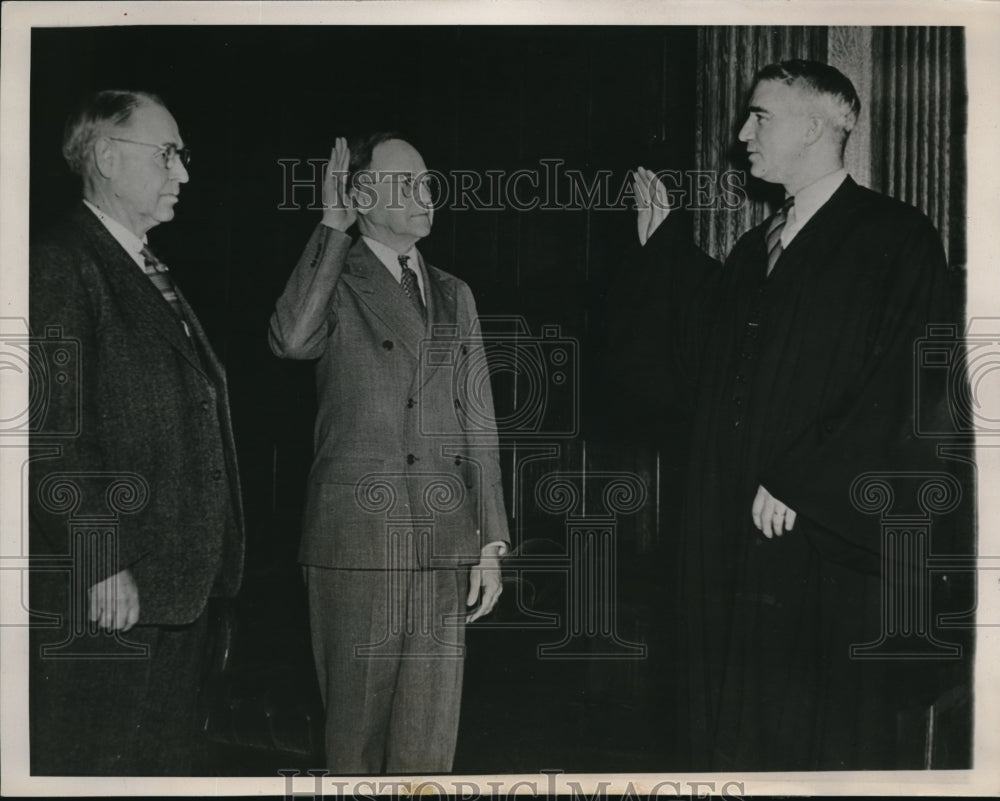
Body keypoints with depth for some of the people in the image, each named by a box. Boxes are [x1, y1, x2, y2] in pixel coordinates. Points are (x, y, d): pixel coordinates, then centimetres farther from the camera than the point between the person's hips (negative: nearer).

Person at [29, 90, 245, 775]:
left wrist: (208, 564, 14)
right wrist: (100, 564, -21)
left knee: (166, 766, 17)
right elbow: (56, 429, -19)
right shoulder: (63, 264, -12)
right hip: (101, 597, -9)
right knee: (92, 767, 2)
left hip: (175, 590, 9)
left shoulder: (153, 275, 17)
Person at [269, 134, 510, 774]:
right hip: (357, 543, -4)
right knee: (358, 735, 4)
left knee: (429, 743, 7)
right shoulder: (336, 285, 1)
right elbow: (291, 340, -23)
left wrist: (491, 545, 10)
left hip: (445, 546, 5)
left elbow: (478, 427, 16)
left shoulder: (453, 295, 17)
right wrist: (333, 228, -16)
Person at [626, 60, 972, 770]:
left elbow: (910, 394, -15)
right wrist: (666, 243, 18)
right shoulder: (754, 251, 16)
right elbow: (705, 378, 17)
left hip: (842, 552, -7)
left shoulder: (897, 240, -7)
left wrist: (800, 484, -17)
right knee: (742, 740, 12)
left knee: (841, 748, 3)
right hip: (738, 547, 7)